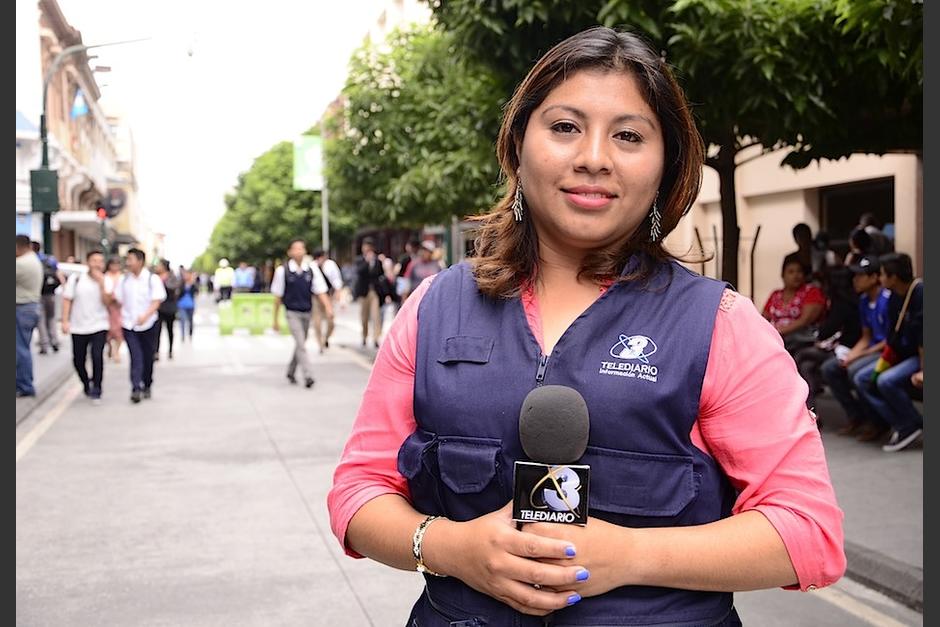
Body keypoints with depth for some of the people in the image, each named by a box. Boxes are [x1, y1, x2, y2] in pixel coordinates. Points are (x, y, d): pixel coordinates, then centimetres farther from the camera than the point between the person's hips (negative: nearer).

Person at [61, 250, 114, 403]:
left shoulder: (106, 281, 0)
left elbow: (107, 302, -12)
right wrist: (65, 321, -6)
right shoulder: (75, 278, 0)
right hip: (78, 327, 2)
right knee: (78, 360, 7)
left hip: (99, 326, -1)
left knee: (97, 356, -18)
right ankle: (86, 385, 34)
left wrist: (101, 283, -21)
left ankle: (96, 390, -6)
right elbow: (67, 300, 1)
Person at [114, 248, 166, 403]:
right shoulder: (123, 280, 7)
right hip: (129, 325, 1)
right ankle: (136, 389, -18)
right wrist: (119, 319, 3)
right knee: (136, 357, -11)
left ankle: (147, 386, 25)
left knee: (148, 357, 8)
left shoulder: (153, 279, -5)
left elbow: (157, 302, -12)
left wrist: (145, 316, -27)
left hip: (148, 325, -1)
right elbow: (118, 301, 13)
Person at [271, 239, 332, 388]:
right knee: (300, 344, -14)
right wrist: (276, 320, 2)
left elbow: (320, 291, -3)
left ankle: (291, 372, 36)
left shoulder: (312, 269, -1)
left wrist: (328, 307, -20)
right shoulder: (283, 270, -7)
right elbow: (278, 296, -1)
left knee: (300, 344, 16)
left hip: (307, 313, 4)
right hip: (292, 313, -4)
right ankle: (308, 376, -16)